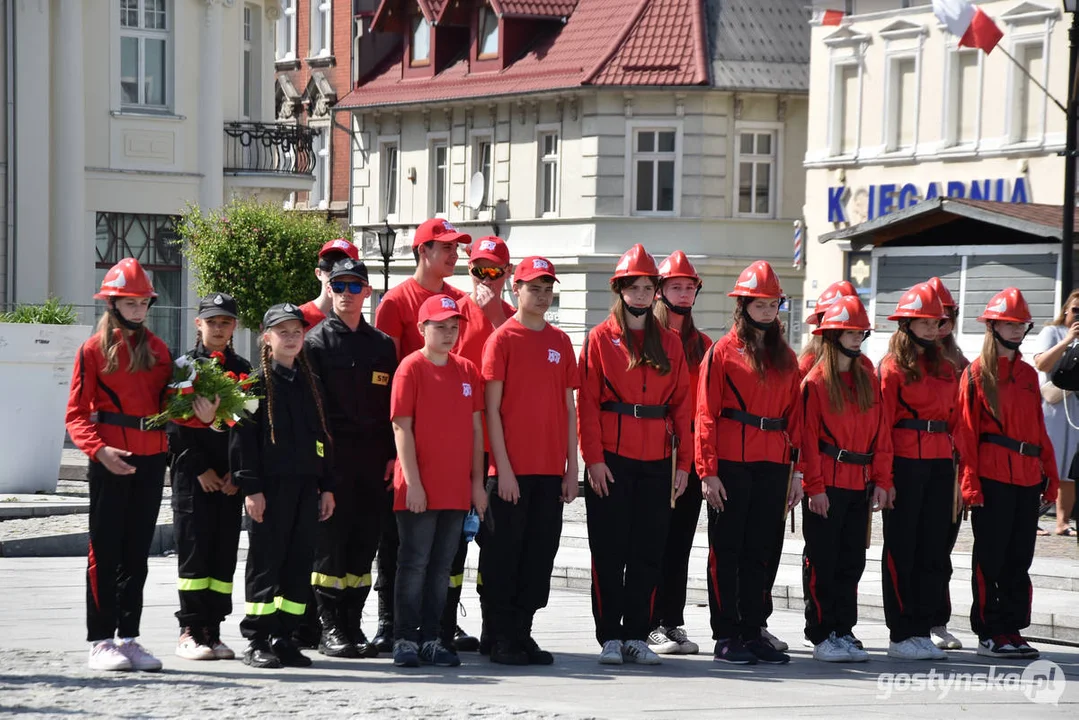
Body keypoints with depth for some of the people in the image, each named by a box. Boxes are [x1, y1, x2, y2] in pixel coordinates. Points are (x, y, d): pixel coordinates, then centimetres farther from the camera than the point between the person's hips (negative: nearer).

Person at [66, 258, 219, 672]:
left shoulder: (158, 349, 13)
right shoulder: (94, 350, -2)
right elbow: (77, 415, -5)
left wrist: (201, 414, -9)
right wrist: (99, 450, -21)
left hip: (151, 461, 5)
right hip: (110, 461, -5)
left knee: (137, 553, 9)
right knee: (106, 552, -2)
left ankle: (129, 638, 14)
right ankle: (100, 642, 2)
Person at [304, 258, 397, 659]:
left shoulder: (383, 345, 14)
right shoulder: (316, 342, 1)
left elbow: (394, 405, 14)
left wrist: (391, 454, 6)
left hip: (372, 460, 4)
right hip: (332, 457, -4)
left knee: (365, 543, 6)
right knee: (330, 543, -4)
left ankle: (352, 626, 13)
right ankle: (330, 630, 0)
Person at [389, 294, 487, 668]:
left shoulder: (467, 370, 11)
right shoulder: (412, 367, -5)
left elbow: (475, 427, 13)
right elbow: (402, 427, -9)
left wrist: (477, 481, 8)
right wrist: (412, 481, -14)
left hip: (457, 489, 5)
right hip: (419, 489, -5)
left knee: (442, 566, 8)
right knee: (415, 563, -2)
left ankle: (432, 638, 14)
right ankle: (405, 640, 3)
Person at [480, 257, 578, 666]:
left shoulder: (560, 342, 12)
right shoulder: (502, 339, -3)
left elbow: (569, 408, 14)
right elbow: (491, 409, -6)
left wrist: (572, 467, 8)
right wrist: (503, 469, -12)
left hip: (550, 470, 5)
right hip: (511, 470, -5)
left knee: (540, 555, 6)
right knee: (504, 554, -1)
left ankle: (523, 634, 14)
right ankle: (503, 640, 4)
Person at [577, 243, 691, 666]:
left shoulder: (670, 343, 11)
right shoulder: (601, 338, 2)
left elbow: (681, 405, 10)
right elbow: (587, 404, -2)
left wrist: (683, 462, 4)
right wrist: (593, 458, -10)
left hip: (656, 461, 3)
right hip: (611, 460, -3)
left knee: (648, 552, 4)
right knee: (609, 551, -1)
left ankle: (636, 636, 10)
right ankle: (610, 638, 4)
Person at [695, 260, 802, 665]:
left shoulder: (785, 357, 14)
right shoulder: (723, 351, -1)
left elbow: (794, 416, 14)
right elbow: (706, 415, -5)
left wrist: (796, 470, 8)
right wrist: (708, 471, -12)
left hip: (773, 467, 5)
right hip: (731, 464, -5)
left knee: (764, 550, 7)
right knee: (727, 551, 0)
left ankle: (753, 632, 14)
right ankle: (725, 637, 4)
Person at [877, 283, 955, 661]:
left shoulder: (946, 368, 14)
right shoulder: (893, 367, -4)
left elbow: (955, 420, 15)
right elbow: (882, 424, -8)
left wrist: (958, 472, 7)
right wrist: (884, 476, -14)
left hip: (939, 464, 6)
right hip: (904, 463, -6)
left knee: (935, 548, 7)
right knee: (901, 548, 0)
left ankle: (922, 630, 13)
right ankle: (901, 635, 4)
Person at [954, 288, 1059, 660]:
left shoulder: (1028, 374, 16)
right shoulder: (977, 373, -2)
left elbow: (1039, 427, 18)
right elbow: (966, 430, -6)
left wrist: (1050, 475, 12)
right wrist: (970, 482, -12)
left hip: (1028, 478, 6)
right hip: (991, 477, -6)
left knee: (1020, 557, 8)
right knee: (990, 556, -1)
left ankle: (1012, 628, 14)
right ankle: (989, 632, 4)